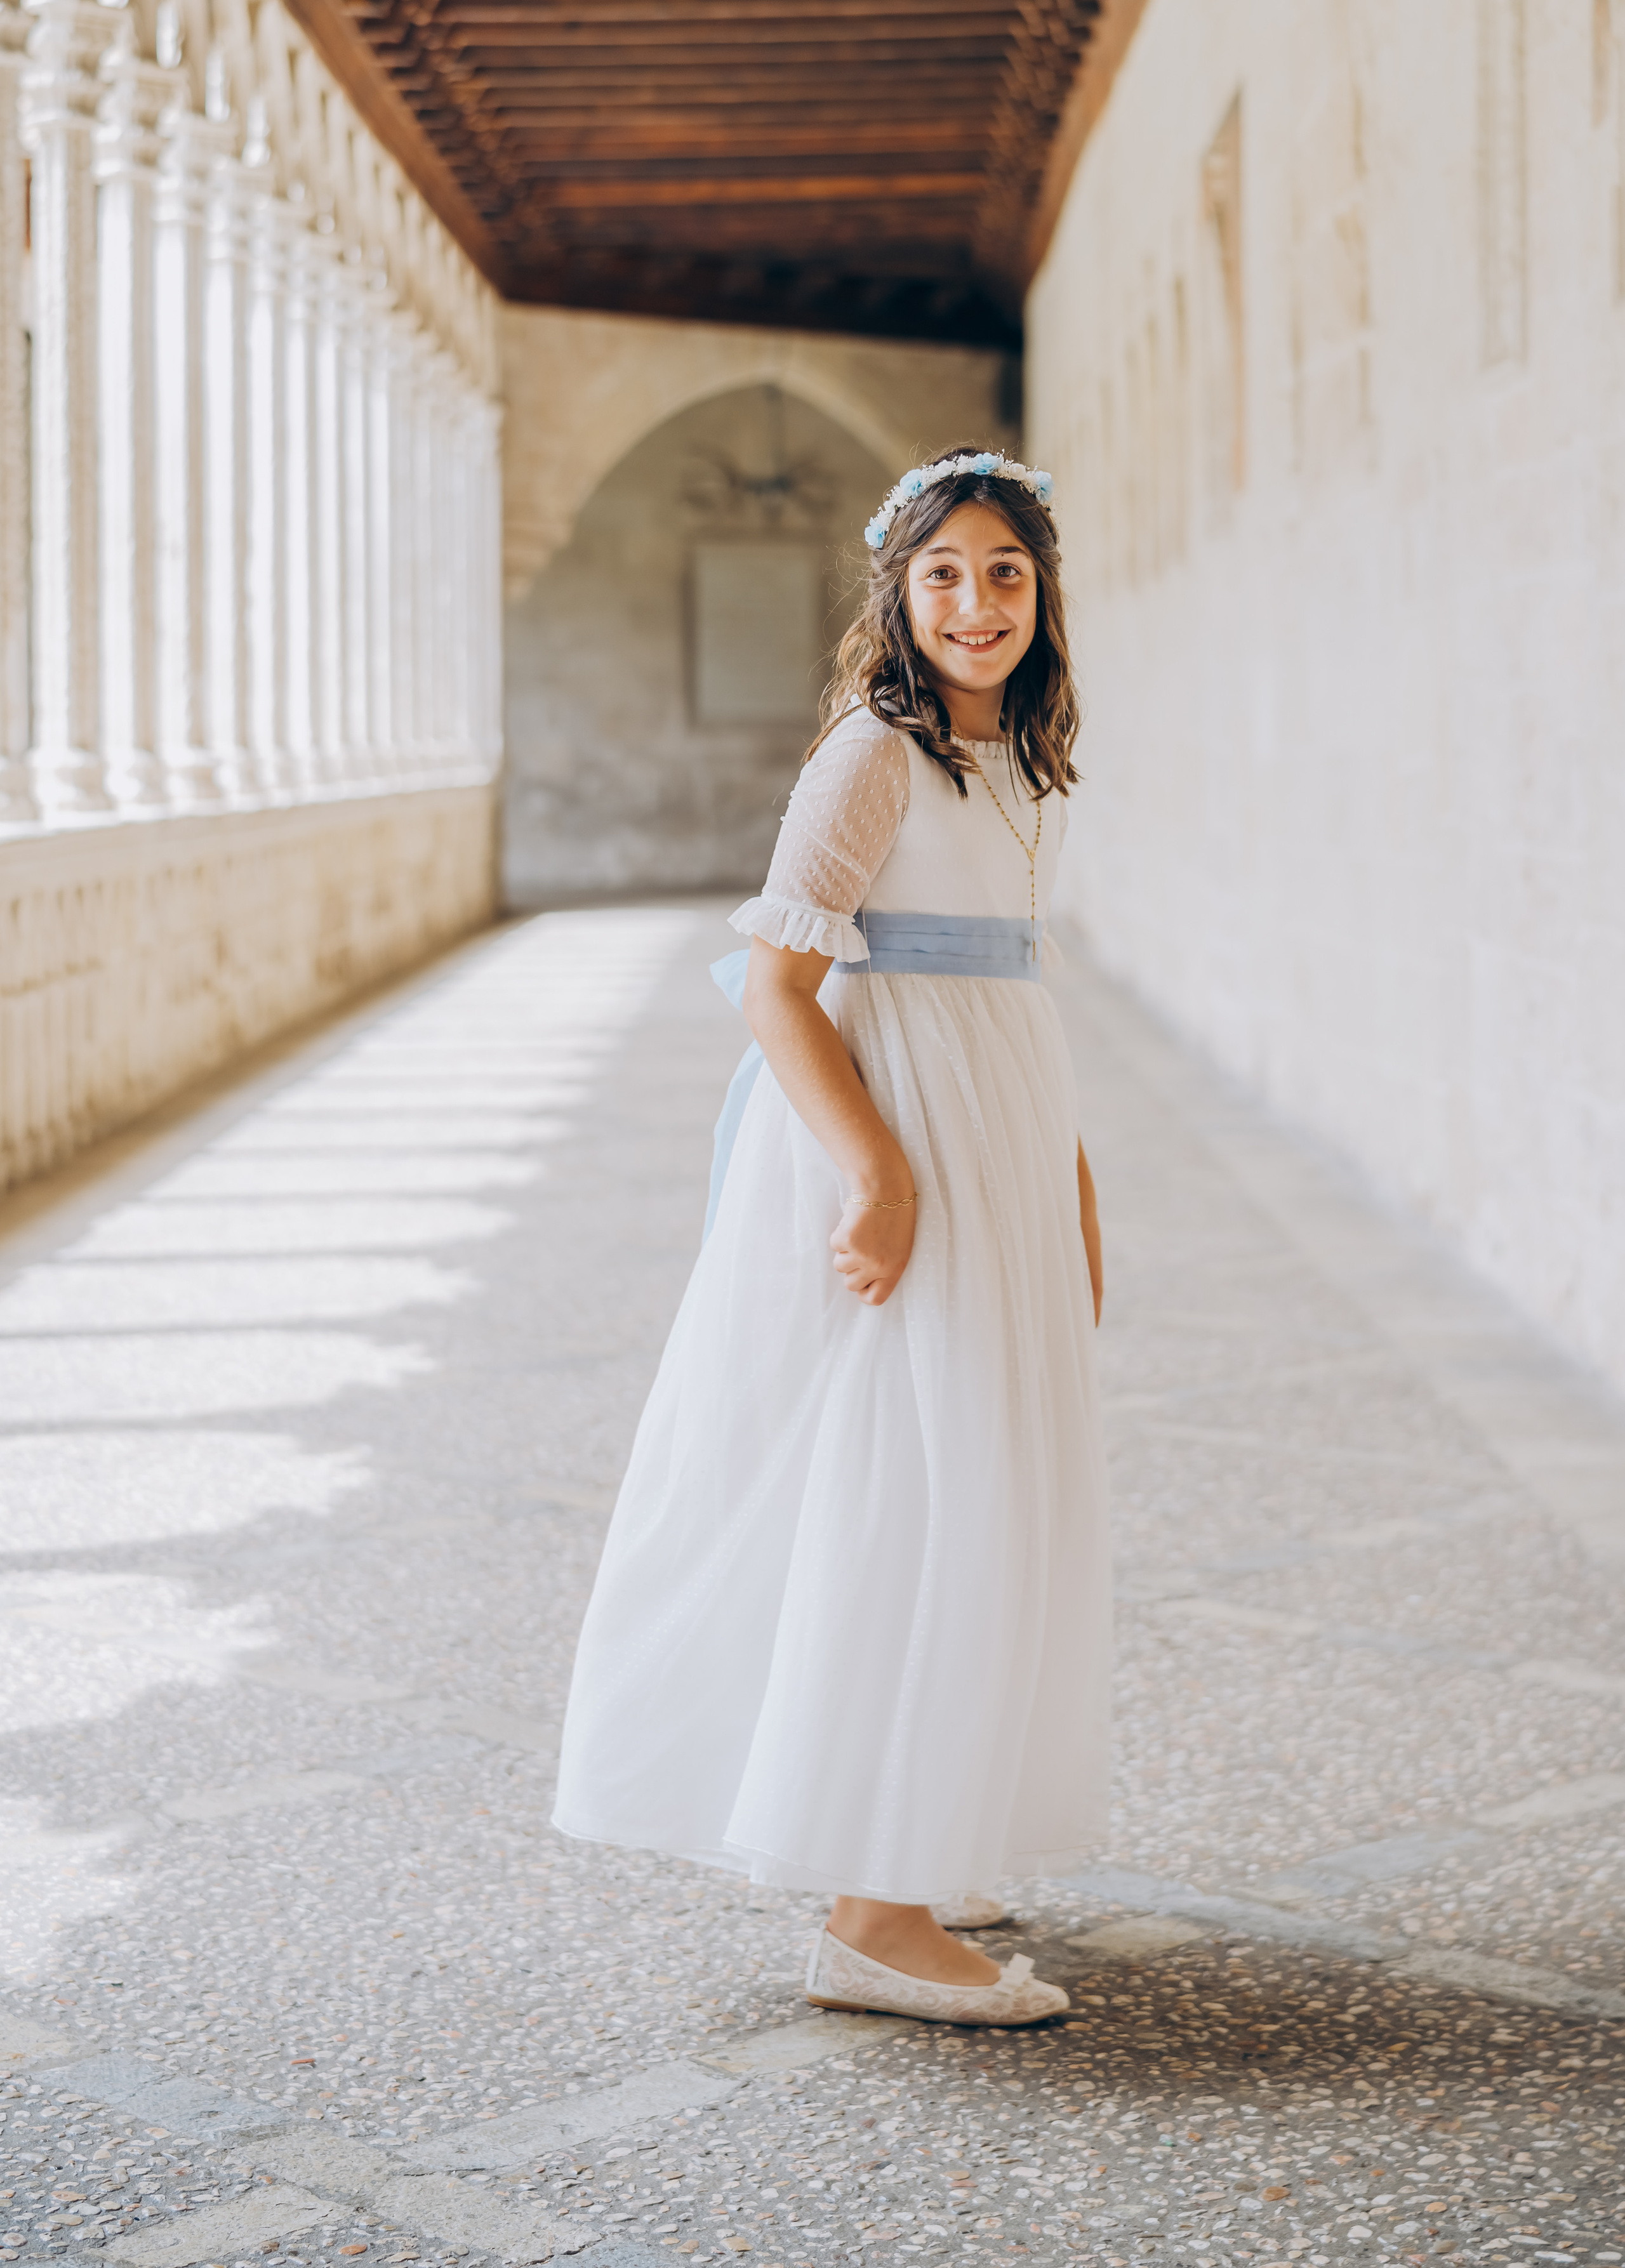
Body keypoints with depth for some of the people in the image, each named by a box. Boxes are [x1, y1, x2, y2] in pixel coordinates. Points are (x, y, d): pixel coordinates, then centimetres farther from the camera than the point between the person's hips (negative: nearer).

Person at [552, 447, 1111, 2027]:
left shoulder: (1013, 766, 14)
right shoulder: (872, 755, -13)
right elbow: (777, 985, -18)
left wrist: (1069, 1185, 18)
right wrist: (880, 1171, -25)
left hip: (1000, 1140, 9)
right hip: (890, 1138, -9)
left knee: (972, 1505, 15)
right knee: (901, 1505, -9)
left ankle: (900, 1851, 28)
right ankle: (871, 1916, -3)